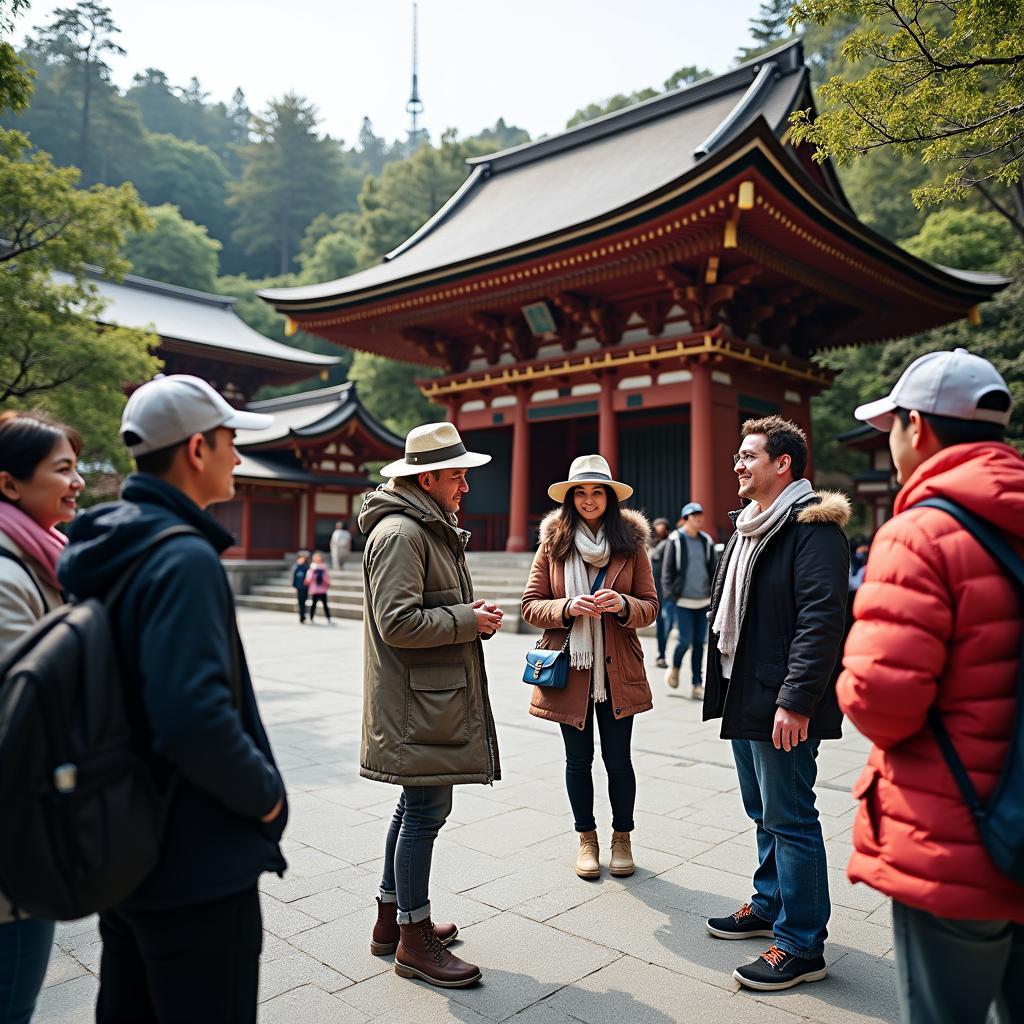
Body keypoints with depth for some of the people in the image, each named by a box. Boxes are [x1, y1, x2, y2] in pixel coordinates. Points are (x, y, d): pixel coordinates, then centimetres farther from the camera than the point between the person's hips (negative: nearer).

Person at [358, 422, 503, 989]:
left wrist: (471, 616, 8)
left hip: (433, 697, 11)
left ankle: (391, 920, 33)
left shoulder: (430, 529, 18)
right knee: (426, 811, -1)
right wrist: (468, 619, -16)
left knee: (417, 806, 18)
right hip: (417, 704, -11)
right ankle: (415, 939, 14)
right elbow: (398, 622, -24)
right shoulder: (400, 533, -17)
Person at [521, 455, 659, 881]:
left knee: (618, 758, 8)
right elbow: (531, 606, -1)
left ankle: (622, 837, 30)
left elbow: (650, 606, 2)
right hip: (568, 669, 0)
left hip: (617, 670, 0)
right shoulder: (553, 543, -1)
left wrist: (623, 605, -19)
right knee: (578, 759, 12)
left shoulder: (631, 543, 0)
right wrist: (567, 608, -19)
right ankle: (586, 838, 31)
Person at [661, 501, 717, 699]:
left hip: (703, 600, 4)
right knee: (686, 639, -10)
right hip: (683, 600, -4)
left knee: (699, 642, 6)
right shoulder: (675, 540, -4)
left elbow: (713, 569, 15)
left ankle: (697, 685, 14)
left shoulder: (707, 541, 9)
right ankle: (675, 668, 20)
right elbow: (667, 570, -4)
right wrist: (669, 594, -9)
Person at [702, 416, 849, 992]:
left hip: (783, 706, -9)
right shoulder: (750, 527, 16)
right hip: (746, 699, 10)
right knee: (764, 812, 21)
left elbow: (822, 619, -23)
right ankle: (771, 906, 37)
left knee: (790, 819, 0)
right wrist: (725, 685, 19)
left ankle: (802, 947, 13)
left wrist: (796, 700, -26)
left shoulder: (813, 528, -14)